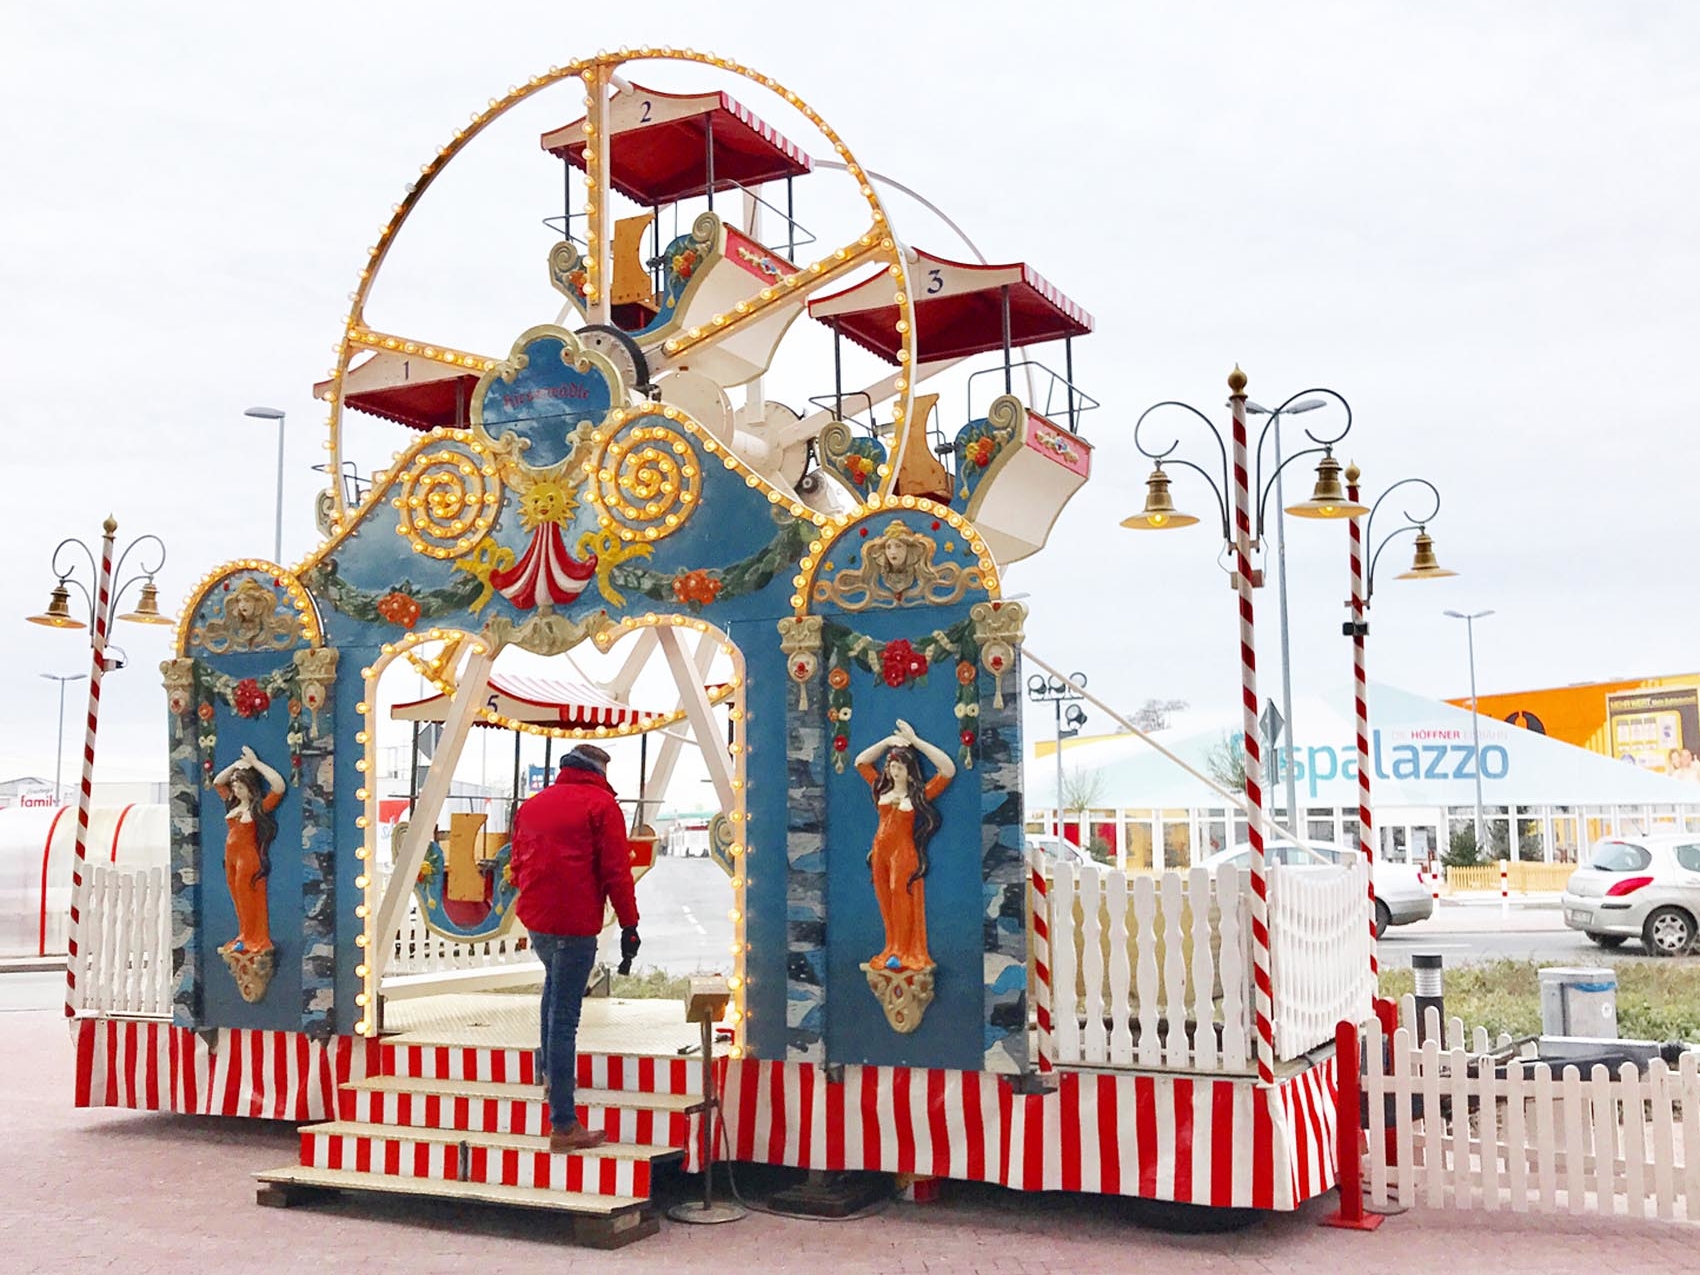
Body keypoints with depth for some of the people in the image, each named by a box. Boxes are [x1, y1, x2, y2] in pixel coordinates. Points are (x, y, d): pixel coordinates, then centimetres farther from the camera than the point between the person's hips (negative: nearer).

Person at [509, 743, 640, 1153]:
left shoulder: (532, 804, 14)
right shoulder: (601, 804, -4)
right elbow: (616, 872, -8)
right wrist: (629, 925, -4)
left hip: (534, 919, 7)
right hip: (575, 924, -6)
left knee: (554, 981, 34)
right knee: (564, 1018, -7)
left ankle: (549, 1074, 38)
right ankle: (564, 1126, -6)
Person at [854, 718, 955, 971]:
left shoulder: (920, 794, -4)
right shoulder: (882, 789, 9)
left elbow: (949, 769, -14)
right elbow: (860, 762, 16)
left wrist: (916, 741, -15)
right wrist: (887, 742, 4)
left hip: (904, 852, -5)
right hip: (880, 851, 5)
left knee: (902, 900, -2)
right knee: (886, 904, 7)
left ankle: (904, 953, 4)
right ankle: (892, 950, 13)